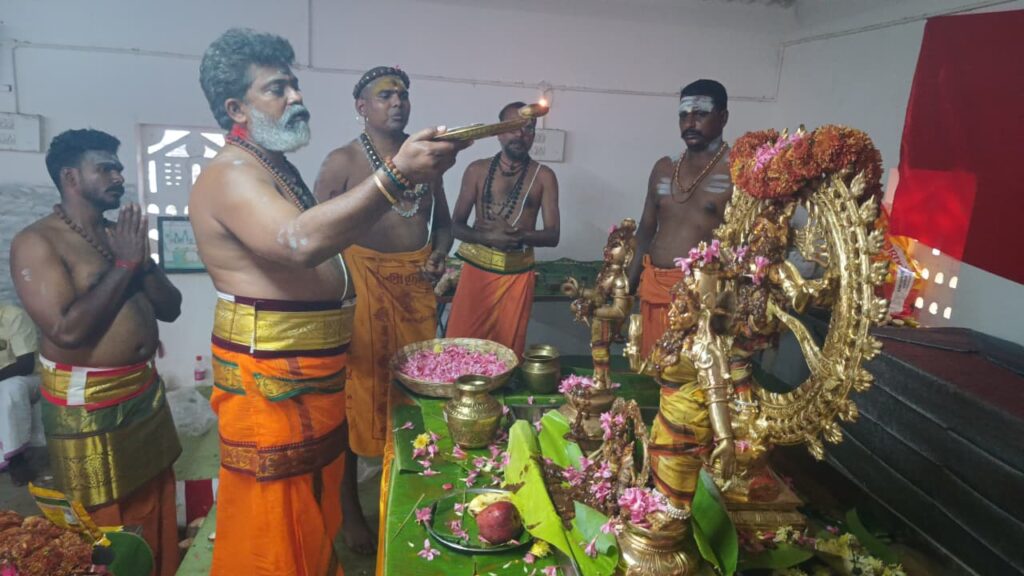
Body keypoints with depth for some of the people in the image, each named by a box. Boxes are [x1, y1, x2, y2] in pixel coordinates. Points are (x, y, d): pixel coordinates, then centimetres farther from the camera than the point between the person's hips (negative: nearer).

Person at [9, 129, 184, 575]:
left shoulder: (120, 235, 9)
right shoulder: (36, 241, -12)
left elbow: (170, 307, 7)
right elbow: (67, 329, -24)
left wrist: (142, 260, -10)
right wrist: (124, 264, -16)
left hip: (146, 392, 7)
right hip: (86, 406, -6)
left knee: (157, 517, 18)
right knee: (103, 530, 9)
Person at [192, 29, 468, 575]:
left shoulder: (276, 166, 14)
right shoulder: (230, 174, -18)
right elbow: (298, 241, -38)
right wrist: (395, 176, -42)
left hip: (316, 375, 10)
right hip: (269, 382, -10)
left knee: (315, 517, 23)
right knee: (274, 530, 5)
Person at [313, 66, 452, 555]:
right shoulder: (342, 161, -5)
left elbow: (442, 221, 18)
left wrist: (439, 256, -1)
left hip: (417, 285, 5)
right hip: (362, 285, -4)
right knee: (356, 389, 2)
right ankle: (349, 507, 20)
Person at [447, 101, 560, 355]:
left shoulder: (543, 176, 1)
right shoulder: (477, 170, 3)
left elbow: (552, 235, -2)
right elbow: (456, 225, 2)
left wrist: (516, 235, -20)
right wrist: (488, 237, -18)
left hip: (517, 274, 0)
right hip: (477, 269, 0)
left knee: (508, 350, 7)